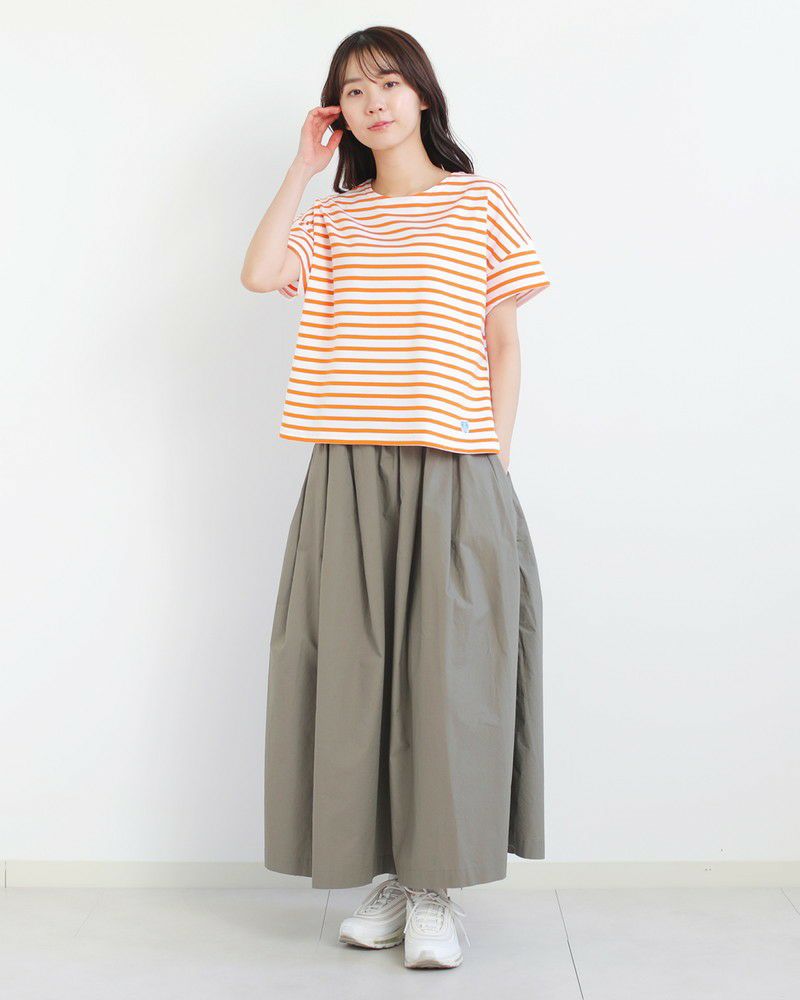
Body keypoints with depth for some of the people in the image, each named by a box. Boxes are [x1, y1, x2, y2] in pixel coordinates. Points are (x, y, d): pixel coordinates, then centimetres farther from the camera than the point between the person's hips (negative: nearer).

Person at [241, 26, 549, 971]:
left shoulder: (481, 203, 8)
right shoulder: (331, 219, 14)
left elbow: (504, 344, 7)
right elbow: (258, 273, -5)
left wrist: (497, 460, 0)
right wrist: (305, 165, 3)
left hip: (453, 472, -2)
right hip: (348, 470, 3)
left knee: (447, 672, -4)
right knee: (357, 671, 3)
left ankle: (437, 890, 6)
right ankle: (387, 876, 15)